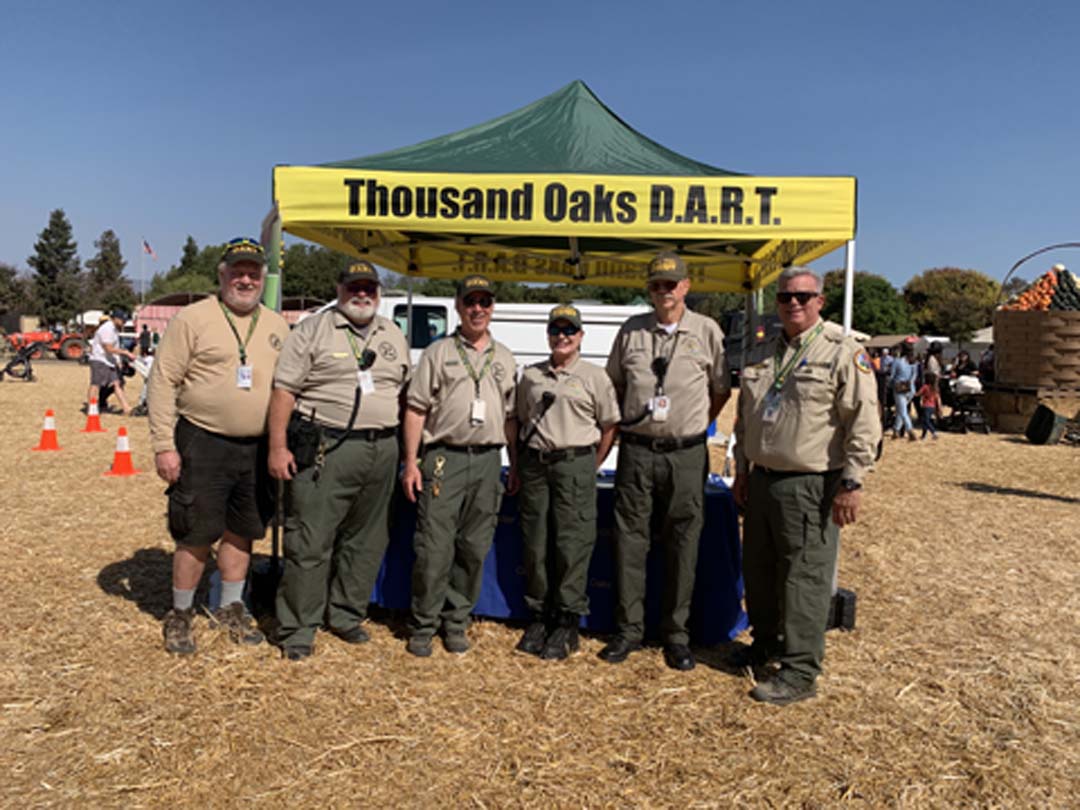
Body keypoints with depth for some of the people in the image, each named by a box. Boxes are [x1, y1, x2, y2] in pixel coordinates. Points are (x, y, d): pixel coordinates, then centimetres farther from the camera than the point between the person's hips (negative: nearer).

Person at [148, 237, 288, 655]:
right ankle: (179, 616, 22)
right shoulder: (193, 318, -4)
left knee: (241, 532, 14)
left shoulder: (277, 326, 10)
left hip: (258, 449, 5)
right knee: (196, 535, 2)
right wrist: (164, 445, -12)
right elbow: (163, 381, -7)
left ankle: (230, 609, 30)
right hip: (203, 445, -4)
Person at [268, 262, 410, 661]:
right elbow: (283, 390, -4)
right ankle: (298, 628, 10)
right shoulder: (312, 330, 0)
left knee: (366, 542, 13)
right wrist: (278, 447, -12)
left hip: (382, 451, 5)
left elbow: (405, 394, 19)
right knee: (310, 543, -2)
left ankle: (346, 615, 28)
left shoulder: (394, 336, 15)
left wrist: (405, 450, 12)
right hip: (326, 449, -5)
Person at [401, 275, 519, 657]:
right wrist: (411, 463, -7)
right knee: (434, 549, -3)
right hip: (444, 458, -3)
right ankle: (422, 626, 11)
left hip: (488, 460, 4)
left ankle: (456, 622, 21)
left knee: (474, 550, 8)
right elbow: (415, 410, 0)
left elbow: (510, 416, 17)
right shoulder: (438, 352, 4)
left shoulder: (504, 357, 15)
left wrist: (515, 467, 12)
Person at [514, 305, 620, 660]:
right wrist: (521, 463, 10)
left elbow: (609, 426, 5)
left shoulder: (594, 376, 4)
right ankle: (539, 615, 19)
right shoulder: (531, 375, 14)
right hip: (534, 463, 4)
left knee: (572, 544, -5)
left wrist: (591, 467, 0)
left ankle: (567, 623, 5)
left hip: (575, 462, -3)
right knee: (535, 544, 6)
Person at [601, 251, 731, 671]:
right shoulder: (631, 331, 7)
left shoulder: (707, 331, 3)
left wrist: (696, 427, 7)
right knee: (630, 541, 4)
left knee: (683, 545, 4)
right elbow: (614, 384, 17)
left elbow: (721, 388, 11)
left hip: (686, 454, -1)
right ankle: (628, 629, 17)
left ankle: (676, 633, 17)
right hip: (637, 451, 1)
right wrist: (624, 425, 11)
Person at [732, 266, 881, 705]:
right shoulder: (766, 355, 14)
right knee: (758, 571, 17)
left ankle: (799, 672, 10)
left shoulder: (844, 352, -8)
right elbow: (745, 418, 21)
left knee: (805, 578, -1)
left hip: (810, 487, -7)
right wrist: (742, 469, 18)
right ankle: (766, 642, 37)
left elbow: (863, 424, -13)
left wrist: (851, 484, -17)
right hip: (762, 480, 7)